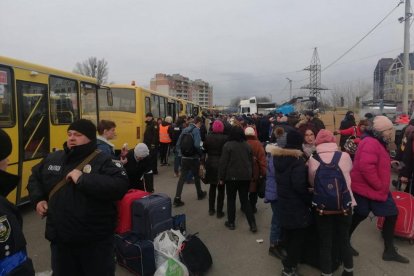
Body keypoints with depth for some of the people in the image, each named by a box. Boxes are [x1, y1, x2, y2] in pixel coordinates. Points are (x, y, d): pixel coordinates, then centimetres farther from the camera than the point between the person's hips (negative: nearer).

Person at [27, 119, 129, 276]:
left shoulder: (103, 161, -13)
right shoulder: (52, 159, 6)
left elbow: (120, 186, -29)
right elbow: (35, 178, 24)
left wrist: (83, 179, -28)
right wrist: (38, 199, 6)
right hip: (60, 239, 6)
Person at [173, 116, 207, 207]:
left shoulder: (185, 129, 8)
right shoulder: (196, 130, -12)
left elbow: (178, 144, 9)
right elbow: (196, 145, -24)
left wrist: (181, 152, 16)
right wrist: (201, 154, -9)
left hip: (184, 158, 5)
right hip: (193, 158, -5)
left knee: (182, 178, 4)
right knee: (196, 176, 15)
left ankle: (177, 199, -1)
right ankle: (200, 194, 35)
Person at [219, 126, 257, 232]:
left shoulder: (228, 145, -10)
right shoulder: (247, 145, 4)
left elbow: (223, 162, -11)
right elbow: (251, 161, 11)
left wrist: (221, 177, -3)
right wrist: (250, 174, 21)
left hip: (232, 176, -4)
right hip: (245, 176, 4)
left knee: (231, 200, 11)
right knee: (245, 200, 12)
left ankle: (231, 222, 19)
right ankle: (253, 224, 8)